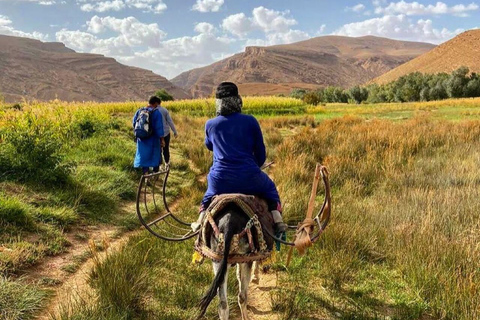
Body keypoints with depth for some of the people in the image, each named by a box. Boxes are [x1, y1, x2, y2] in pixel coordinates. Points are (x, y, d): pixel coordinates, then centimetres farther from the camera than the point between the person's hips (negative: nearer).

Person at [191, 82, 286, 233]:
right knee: (270, 188, 29)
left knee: (210, 193, 37)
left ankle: (200, 220, 28)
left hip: (220, 181, 2)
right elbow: (261, 153, 6)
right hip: (249, 179, -1)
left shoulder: (211, 124, 1)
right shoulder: (250, 121, -3)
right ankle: (277, 219, 14)